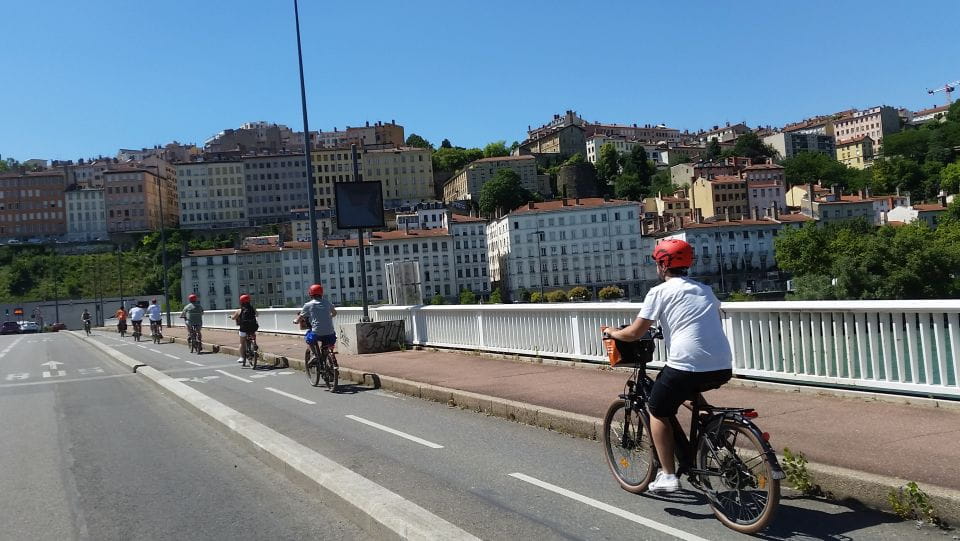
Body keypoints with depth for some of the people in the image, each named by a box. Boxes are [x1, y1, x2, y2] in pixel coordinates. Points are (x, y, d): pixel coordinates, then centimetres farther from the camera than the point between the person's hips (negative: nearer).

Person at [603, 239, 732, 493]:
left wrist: (611, 332, 19)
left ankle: (668, 476, 9)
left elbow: (634, 333, -1)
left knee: (657, 412, 16)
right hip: (723, 369, 6)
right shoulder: (705, 289, 19)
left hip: (687, 366, -6)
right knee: (686, 395, 34)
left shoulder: (660, 292, 1)